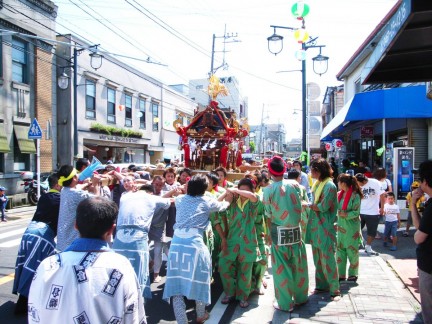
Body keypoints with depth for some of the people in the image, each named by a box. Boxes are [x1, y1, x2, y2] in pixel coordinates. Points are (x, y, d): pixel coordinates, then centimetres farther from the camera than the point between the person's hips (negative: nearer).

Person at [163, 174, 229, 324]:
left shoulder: (180, 199, 15)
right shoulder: (207, 202, 7)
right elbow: (222, 205, 27)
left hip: (177, 242, 3)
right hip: (194, 243, -2)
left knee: (176, 283, 8)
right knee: (198, 279, 18)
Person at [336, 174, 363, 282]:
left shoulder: (355, 196, -14)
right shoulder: (339, 194, 4)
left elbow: (356, 212, -16)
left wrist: (345, 214, -24)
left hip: (352, 228, -6)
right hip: (341, 227, 6)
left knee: (352, 251, 5)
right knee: (340, 250, 8)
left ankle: (353, 274, 20)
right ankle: (341, 274, 18)